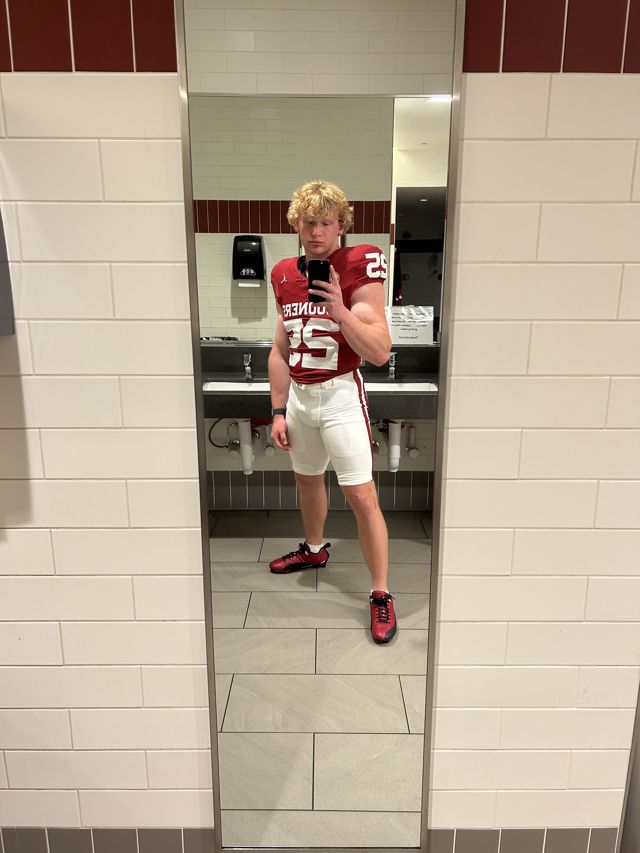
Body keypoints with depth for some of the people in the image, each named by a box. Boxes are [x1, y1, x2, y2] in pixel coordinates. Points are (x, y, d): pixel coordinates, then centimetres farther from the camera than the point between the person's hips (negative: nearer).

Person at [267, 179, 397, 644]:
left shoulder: (358, 268, -11)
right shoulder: (286, 274, 7)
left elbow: (380, 352, -17)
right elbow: (280, 350, 12)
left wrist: (341, 312, -31)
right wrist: (278, 411, 9)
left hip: (339, 395, -6)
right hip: (299, 395, 6)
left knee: (361, 495, -7)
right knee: (307, 479, 23)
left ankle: (381, 595, 6)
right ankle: (315, 548, 48)